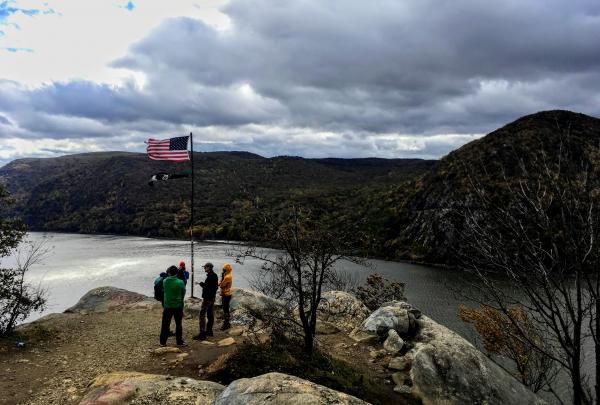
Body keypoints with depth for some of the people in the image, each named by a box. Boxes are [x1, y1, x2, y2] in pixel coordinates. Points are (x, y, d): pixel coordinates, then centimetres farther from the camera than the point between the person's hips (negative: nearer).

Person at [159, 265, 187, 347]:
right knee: (178, 324, 11)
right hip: (178, 306, -1)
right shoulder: (180, 282, -14)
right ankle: (179, 341, 16)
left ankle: (163, 342, 19)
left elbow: (164, 290, 6)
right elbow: (183, 293, -1)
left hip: (167, 306, 1)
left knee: (165, 324, 12)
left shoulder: (165, 281, -9)